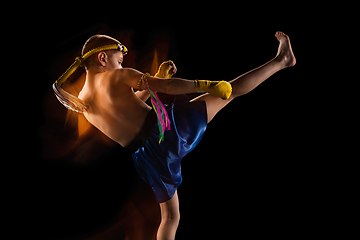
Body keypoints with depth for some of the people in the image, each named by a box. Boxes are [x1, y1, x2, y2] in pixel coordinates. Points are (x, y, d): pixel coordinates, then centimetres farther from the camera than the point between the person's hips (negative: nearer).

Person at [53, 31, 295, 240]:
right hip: (167, 127, -5)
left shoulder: (82, 104, 16)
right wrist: (207, 85, -5)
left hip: (147, 156, 5)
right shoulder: (118, 76, -1)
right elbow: (167, 86, -11)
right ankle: (281, 61, 18)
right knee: (230, 89, 8)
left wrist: (158, 77, 29)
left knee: (170, 215, 22)